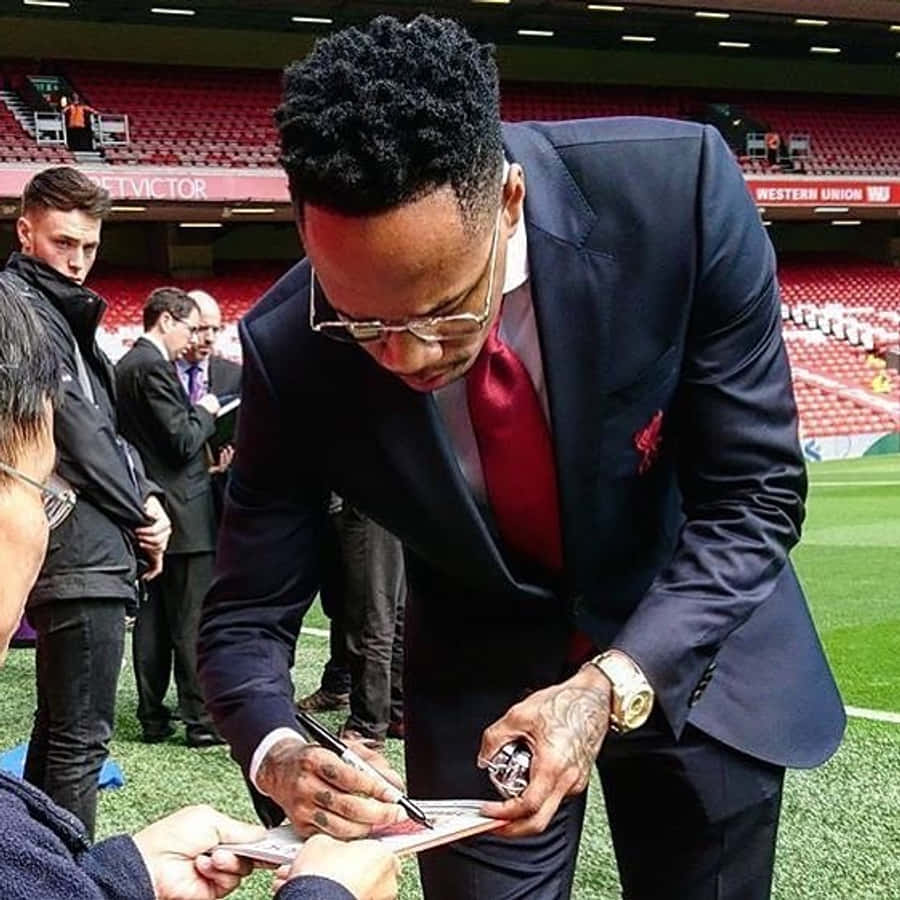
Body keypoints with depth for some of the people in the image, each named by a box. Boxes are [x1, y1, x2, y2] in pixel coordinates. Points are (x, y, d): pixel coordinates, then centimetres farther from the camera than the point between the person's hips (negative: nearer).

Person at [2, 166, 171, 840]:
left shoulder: (61, 309, 20)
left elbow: (106, 423, 19)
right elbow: (74, 431, -16)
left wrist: (145, 498, 3)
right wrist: (141, 515, -6)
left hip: (82, 552, 11)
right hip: (80, 555, -11)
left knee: (58, 727, 17)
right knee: (82, 736, -8)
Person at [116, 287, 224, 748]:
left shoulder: (124, 365, 14)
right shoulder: (154, 366, -16)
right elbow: (182, 440, -19)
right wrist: (205, 412, -2)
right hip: (182, 514, -10)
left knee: (153, 619, 12)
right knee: (193, 622, -4)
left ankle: (152, 718, 17)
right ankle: (201, 719, 1)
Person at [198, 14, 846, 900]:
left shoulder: (677, 187, -28)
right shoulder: (291, 351, -24)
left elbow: (753, 496, -21)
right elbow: (248, 612, -13)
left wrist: (611, 686, -33)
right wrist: (278, 754, -34)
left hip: (694, 637, 1)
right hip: (484, 669, 0)